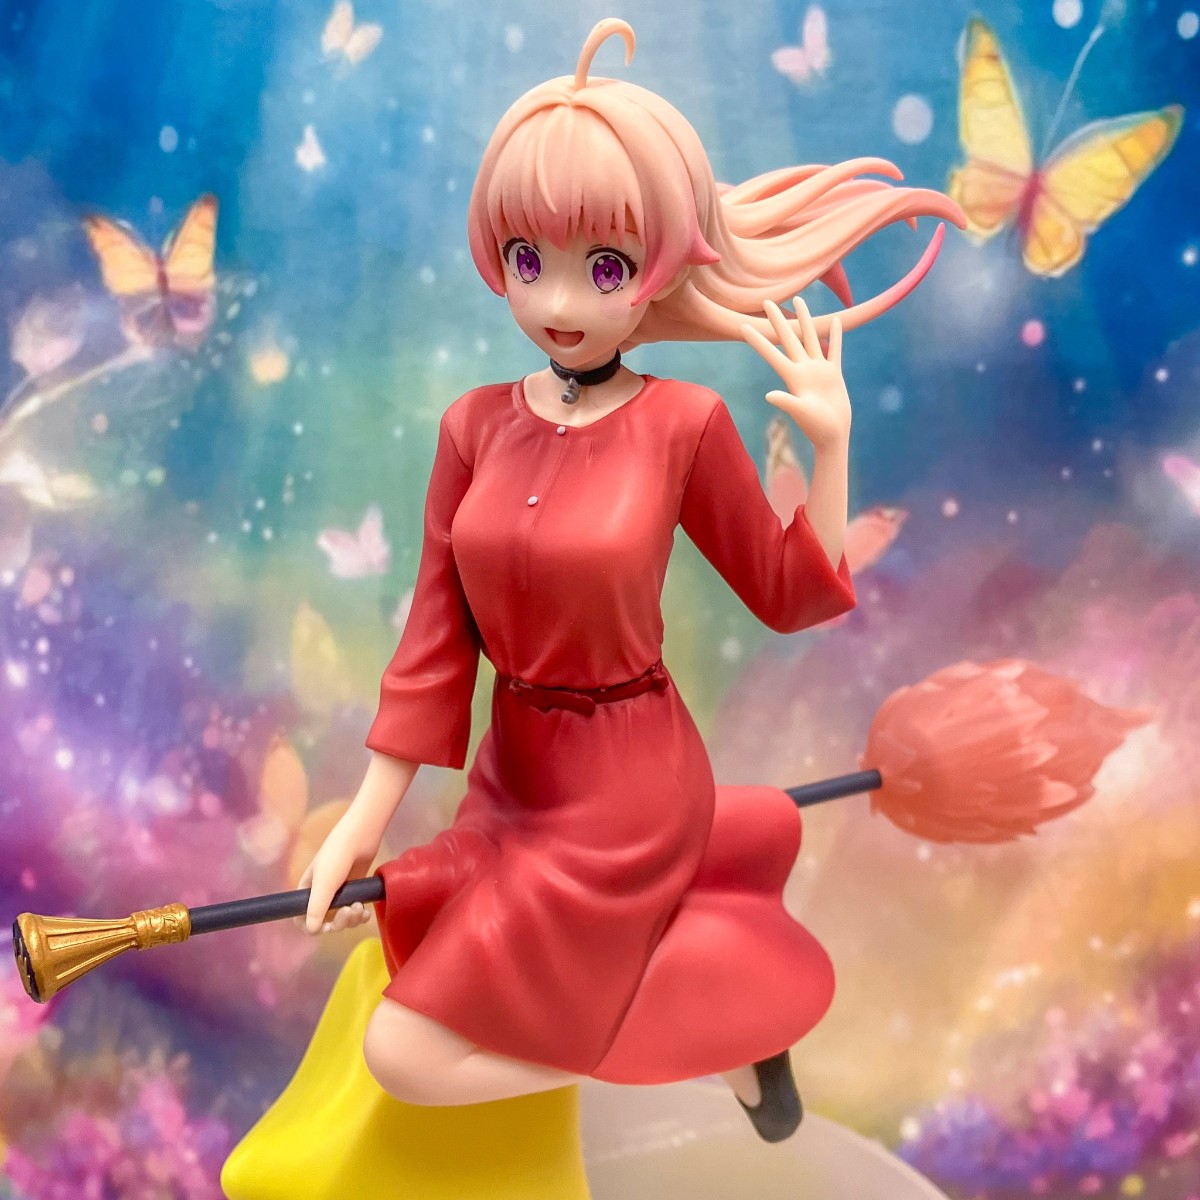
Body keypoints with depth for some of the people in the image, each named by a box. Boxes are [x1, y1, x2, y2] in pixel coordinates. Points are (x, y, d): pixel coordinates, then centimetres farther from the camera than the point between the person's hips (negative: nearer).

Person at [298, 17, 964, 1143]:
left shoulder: (684, 424, -18)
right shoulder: (475, 425, -6)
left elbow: (791, 595, -6)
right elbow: (436, 639, -3)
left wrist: (830, 439, -19)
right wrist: (367, 817, -2)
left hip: (625, 786, -6)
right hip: (513, 770, 6)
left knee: (409, 1056, -4)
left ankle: (711, 1005, 7)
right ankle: (715, 969, 36)